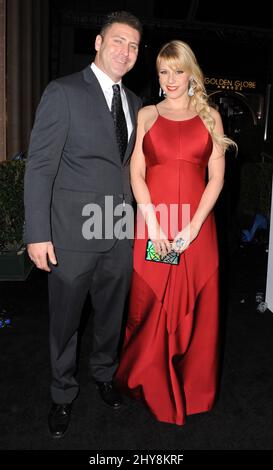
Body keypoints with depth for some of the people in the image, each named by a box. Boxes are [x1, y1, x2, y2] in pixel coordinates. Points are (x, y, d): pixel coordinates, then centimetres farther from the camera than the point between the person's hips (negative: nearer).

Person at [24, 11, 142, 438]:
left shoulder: (133, 102, 12)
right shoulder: (63, 92, -7)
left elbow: (130, 163, 13)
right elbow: (40, 165, -11)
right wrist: (38, 234, -16)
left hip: (121, 232, 5)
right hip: (73, 231, -5)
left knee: (111, 314, 19)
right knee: (65, 319, 11)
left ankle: (104, 374, 44)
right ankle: (63, 394, 34)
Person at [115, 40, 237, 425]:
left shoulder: (210, 116, 9)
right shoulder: (147, 115, 10)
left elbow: (216, 177, 2)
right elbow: (136, 174, 2)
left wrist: (193, 227, -10)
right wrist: (153, 224, -11)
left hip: (196, 226, 0)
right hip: (152, 223, 0)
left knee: (195, 309, 7)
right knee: (150, 307, 5)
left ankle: (191, 389, 27)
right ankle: (151, 387, 26)